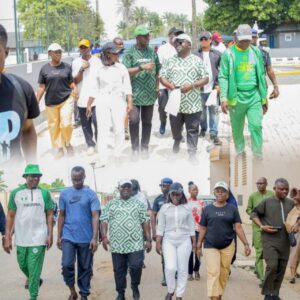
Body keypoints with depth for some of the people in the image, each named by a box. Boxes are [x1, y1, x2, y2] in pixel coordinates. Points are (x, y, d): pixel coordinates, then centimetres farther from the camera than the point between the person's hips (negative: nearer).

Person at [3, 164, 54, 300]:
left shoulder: (44, 193, 1)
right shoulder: (15, 193, 1)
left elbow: (49, 215, 5)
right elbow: (10, 216, 3)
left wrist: (50, 235, -2)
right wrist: (7, 237, -2)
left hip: (38, 238, -2)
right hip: (21, 238, 2)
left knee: (34, 269, -3)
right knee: (23, 266, 15)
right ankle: (35, 281, 43)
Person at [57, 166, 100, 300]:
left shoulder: (91, 194, -4)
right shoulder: (64, 193, 4)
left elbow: (95, 216, -8)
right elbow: (61, 216, 10)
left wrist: (94, 238, -15)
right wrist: (59, 236, 8)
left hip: (86, 238, -1)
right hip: (68, 237, 2)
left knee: (85, 267, 8)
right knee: (66, 265, -8)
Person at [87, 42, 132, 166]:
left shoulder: (121, 68, 3)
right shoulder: (100, 70, 6)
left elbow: (127, 87, 1)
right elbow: (95, 89, 12)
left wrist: (129, 102, -9)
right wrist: (89, 104, 11)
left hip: (117, 101, 0)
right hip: (102, 101, 0)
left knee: (119, 129, -2)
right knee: (103, 130, -3)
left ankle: (118, 155, 14)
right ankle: (103, 160, -1)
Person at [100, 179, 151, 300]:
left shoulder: (138, 204, 9)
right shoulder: (111, 204, 8)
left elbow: (145, 222, 7)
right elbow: (104, 221, 3)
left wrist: (148, 240, 2)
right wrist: (104, 237, -11)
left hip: (135, 244, 0)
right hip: (117, 245, 1)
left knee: (136, 266, -9)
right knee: (119, 270, 6)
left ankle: (135, 286, 17)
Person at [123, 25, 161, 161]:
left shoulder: (152, 52, 9)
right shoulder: (130, 53, -3)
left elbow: (157, 71, 15)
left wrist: (157, 88, 10)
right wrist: (142, 67, -19)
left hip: (149, 93, 3)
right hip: (135, 93, -3)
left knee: (147, 121, 8)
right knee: (134, 120, -8)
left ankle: (145, 147, 20)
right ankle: (135, 148, 6)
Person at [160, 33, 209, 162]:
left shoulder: (197, 60, 2)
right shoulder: (171, 61, 8)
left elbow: (205, 79, -1)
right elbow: (162, 76, 8)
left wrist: (191, 86, -15)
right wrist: (168, 84, -14)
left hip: (192, 103, -2)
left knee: (192, 129, 1)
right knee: (175, 127, 15)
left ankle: (192, 153, 10)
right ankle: (177, 139, 46)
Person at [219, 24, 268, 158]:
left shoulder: (256, 52, 6)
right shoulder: (228, 54, -4)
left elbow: (261, 76, 11)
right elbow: (223, 77, -7)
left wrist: (264, 98, 11)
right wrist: (224, 98, -18)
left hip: (254, 96, 2)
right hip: (236, 97, -1)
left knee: (256, 126, -7)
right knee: (237, 129, 9)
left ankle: (258, 156, 1)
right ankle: (240, 153, 27)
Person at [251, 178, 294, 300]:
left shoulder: (291, 203, 8)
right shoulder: (266, 202, -3)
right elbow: (254, 214, 4)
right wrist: (262, 226, -9)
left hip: (285, 241, 4)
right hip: (269, 240, -4)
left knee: (281, 269, 7)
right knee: (272, 266, -14)